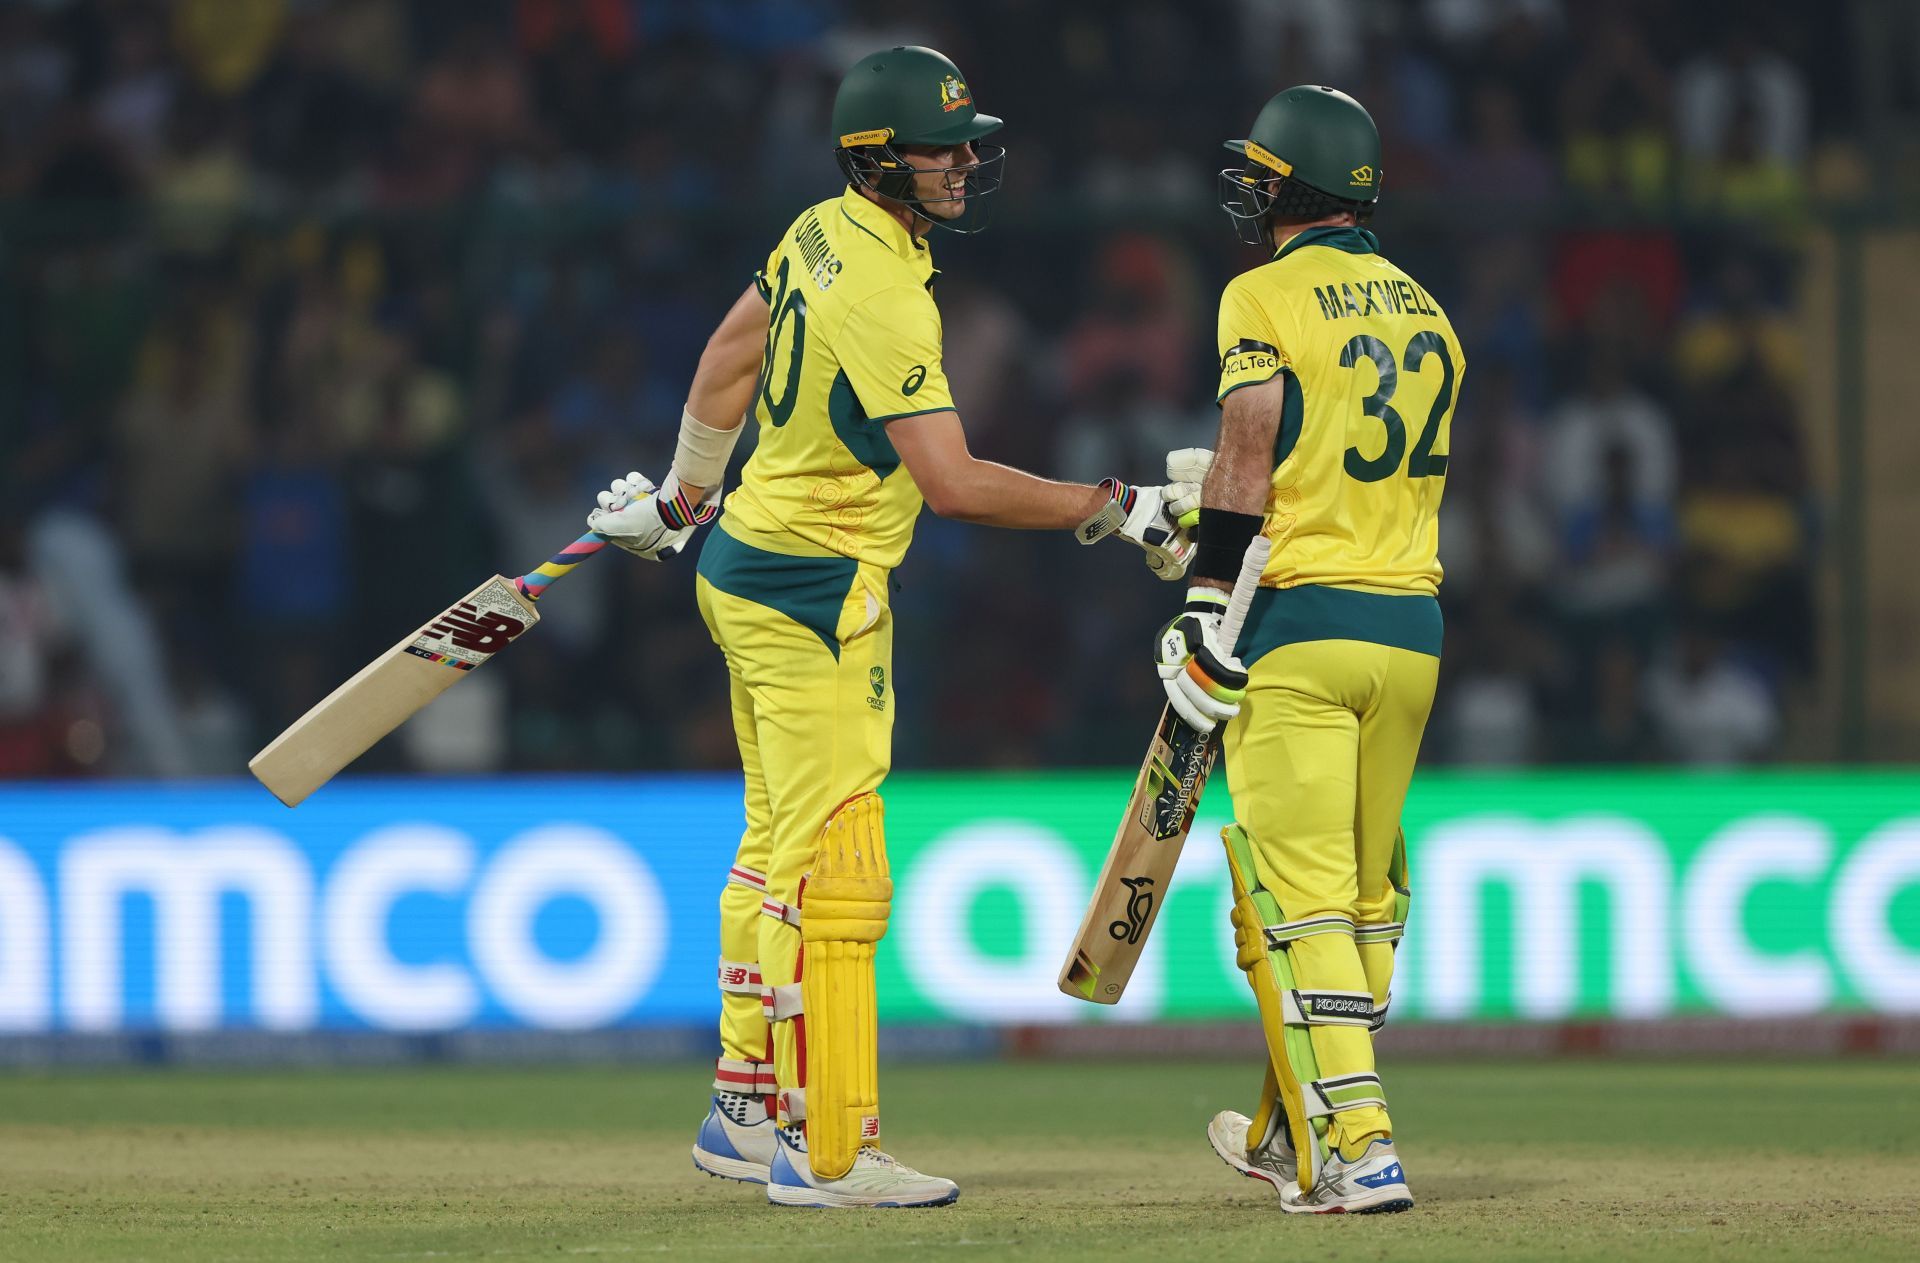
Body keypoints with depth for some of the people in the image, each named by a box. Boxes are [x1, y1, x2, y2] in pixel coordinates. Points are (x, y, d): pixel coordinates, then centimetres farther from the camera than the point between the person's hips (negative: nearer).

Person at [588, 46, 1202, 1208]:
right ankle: (827, 1153, -8)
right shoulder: (885, 295, -24)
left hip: (749, 575, 10)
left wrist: (682, 498, 32)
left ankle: (748, 1114, 24)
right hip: (818, 602, -10)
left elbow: (731, 359, 19)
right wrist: (1114, 510, -21)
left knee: (779, 856, 17)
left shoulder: (824, 233, 5)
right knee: (835, 872, -9)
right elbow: (954, 483, -27)